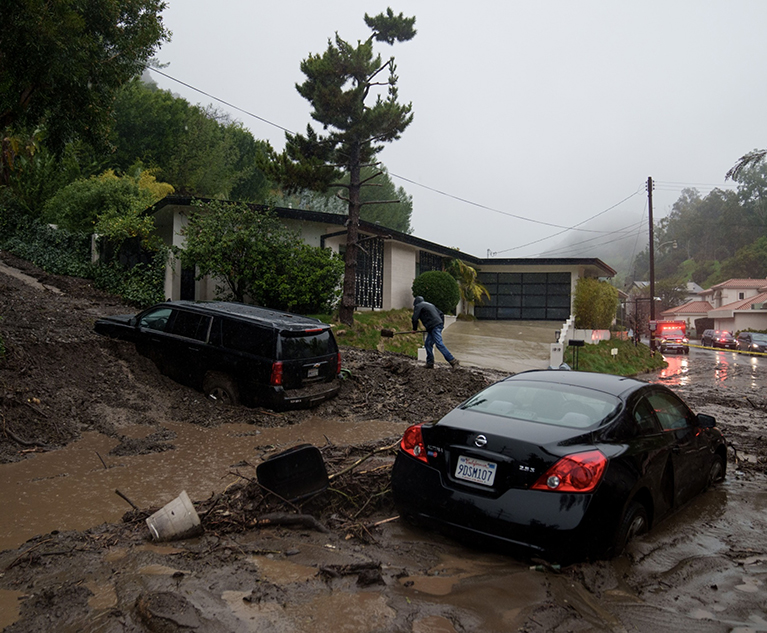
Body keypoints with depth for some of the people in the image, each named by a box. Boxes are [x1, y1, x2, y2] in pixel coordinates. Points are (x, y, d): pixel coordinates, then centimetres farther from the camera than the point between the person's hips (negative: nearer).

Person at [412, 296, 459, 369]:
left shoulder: (418, 306, 6)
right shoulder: (430, 304, 30)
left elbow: (415, 318, -1)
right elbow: (441, 314, 27)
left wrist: (414, 329, 12)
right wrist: (442, 324, 26)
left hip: (434, 327, -9)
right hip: (439, 325, 9)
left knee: (439, 344, -14)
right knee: (428, 344, 13)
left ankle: (452, 360, -19)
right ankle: (430, 363, 14)